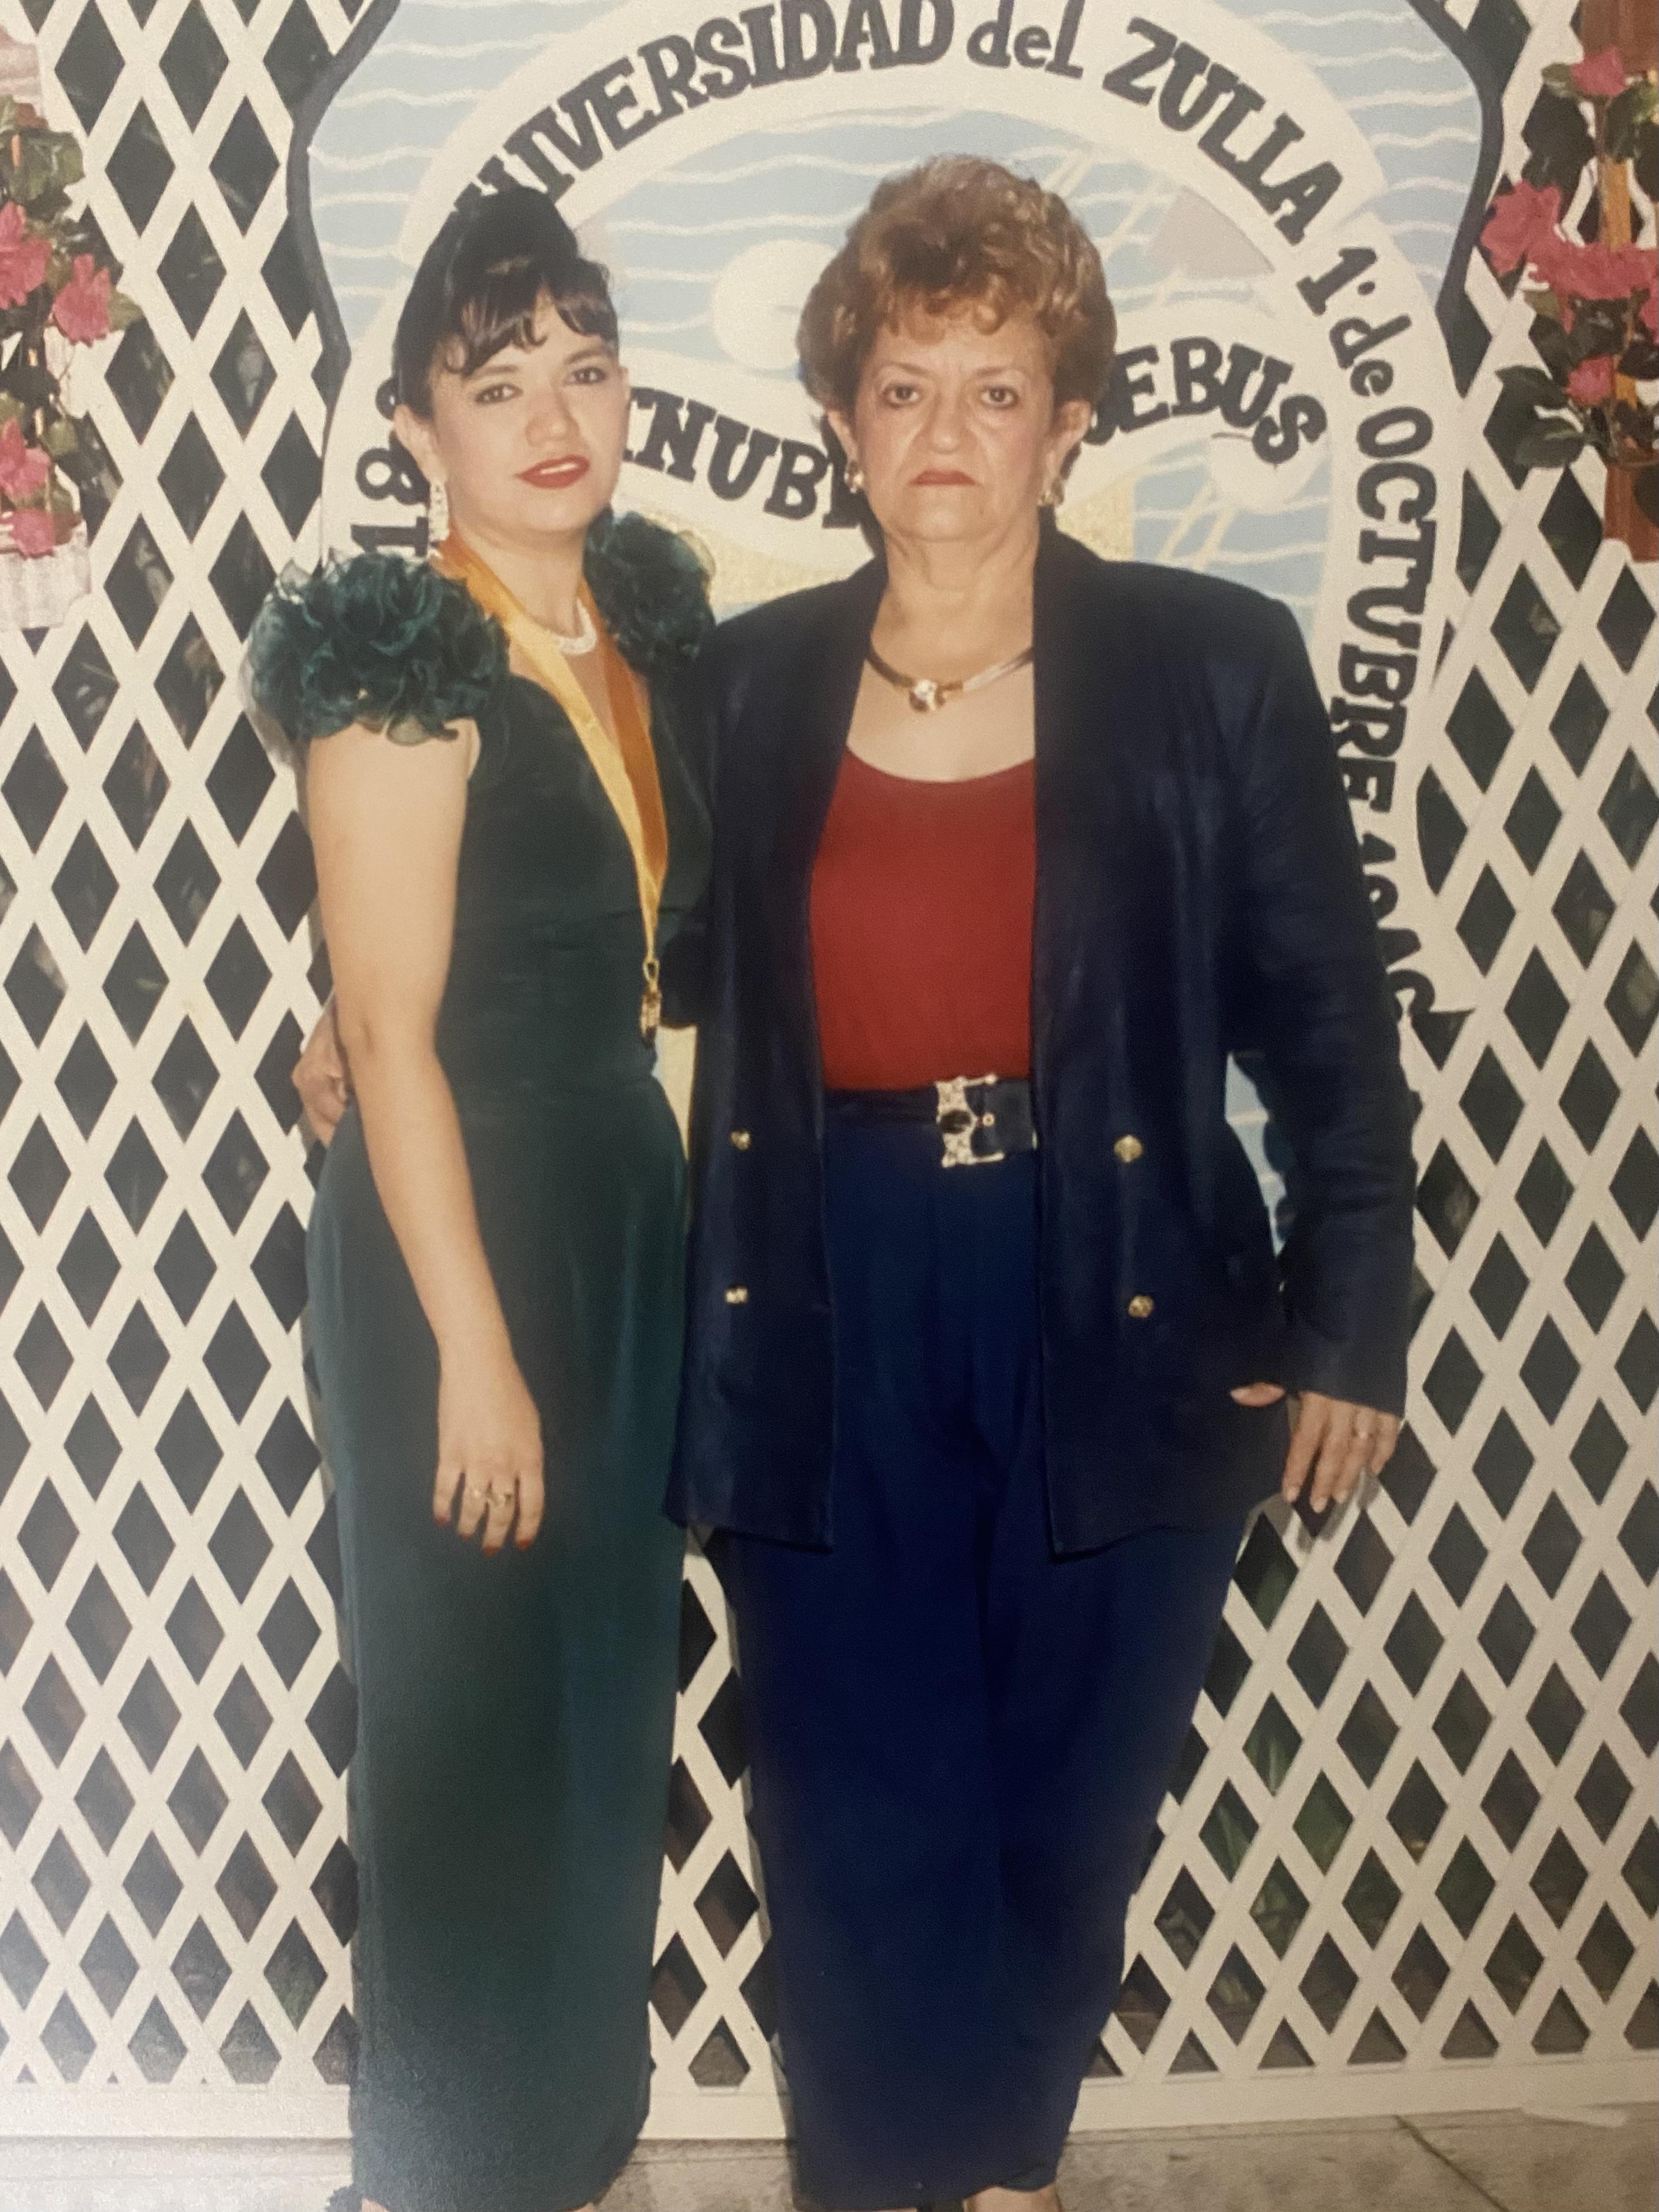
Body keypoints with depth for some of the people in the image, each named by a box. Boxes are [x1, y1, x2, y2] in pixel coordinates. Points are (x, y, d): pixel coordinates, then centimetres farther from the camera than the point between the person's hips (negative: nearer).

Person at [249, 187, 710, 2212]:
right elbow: (388, 1030, -18)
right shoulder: (406, 669, -15)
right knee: (470, 1709, 5)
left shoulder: (643, 631, 7)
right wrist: (474, 1346, -19)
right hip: (451, 1225, -8)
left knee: (608, 1685, 18)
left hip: (625, 1206, 8)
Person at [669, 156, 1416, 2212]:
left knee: (1067, 1809, 13)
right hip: (829, 1332, 1)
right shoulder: (748, 681, 4)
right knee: (858, 1828, 5)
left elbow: (1329, 1022, 1)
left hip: (1121, 1328, 0)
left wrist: (1350, 1328, 0)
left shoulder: (1211, 666, -2)